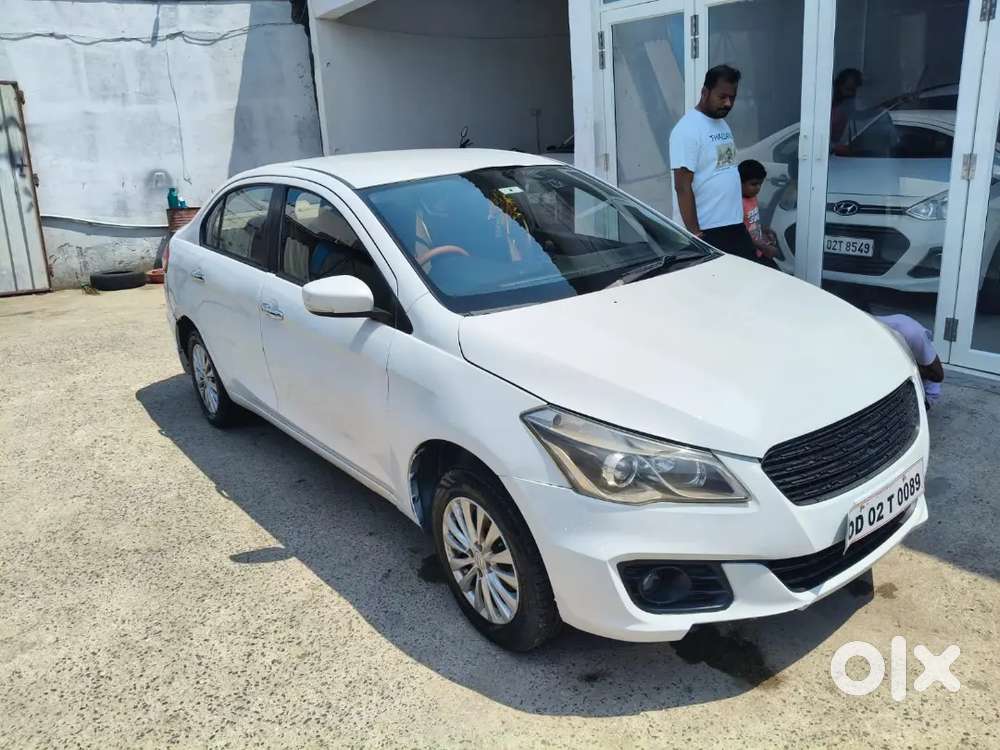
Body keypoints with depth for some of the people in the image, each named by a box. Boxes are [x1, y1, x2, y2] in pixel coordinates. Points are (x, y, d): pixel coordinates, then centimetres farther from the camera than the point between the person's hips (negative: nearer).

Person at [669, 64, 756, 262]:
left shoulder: (723, 125, 13)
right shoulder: (688, 129, -15)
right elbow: (683, 187, -19)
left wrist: (738, 219, 19)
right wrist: (694, 232, -21)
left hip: (734, 225, 9)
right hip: (706, 231, -9)